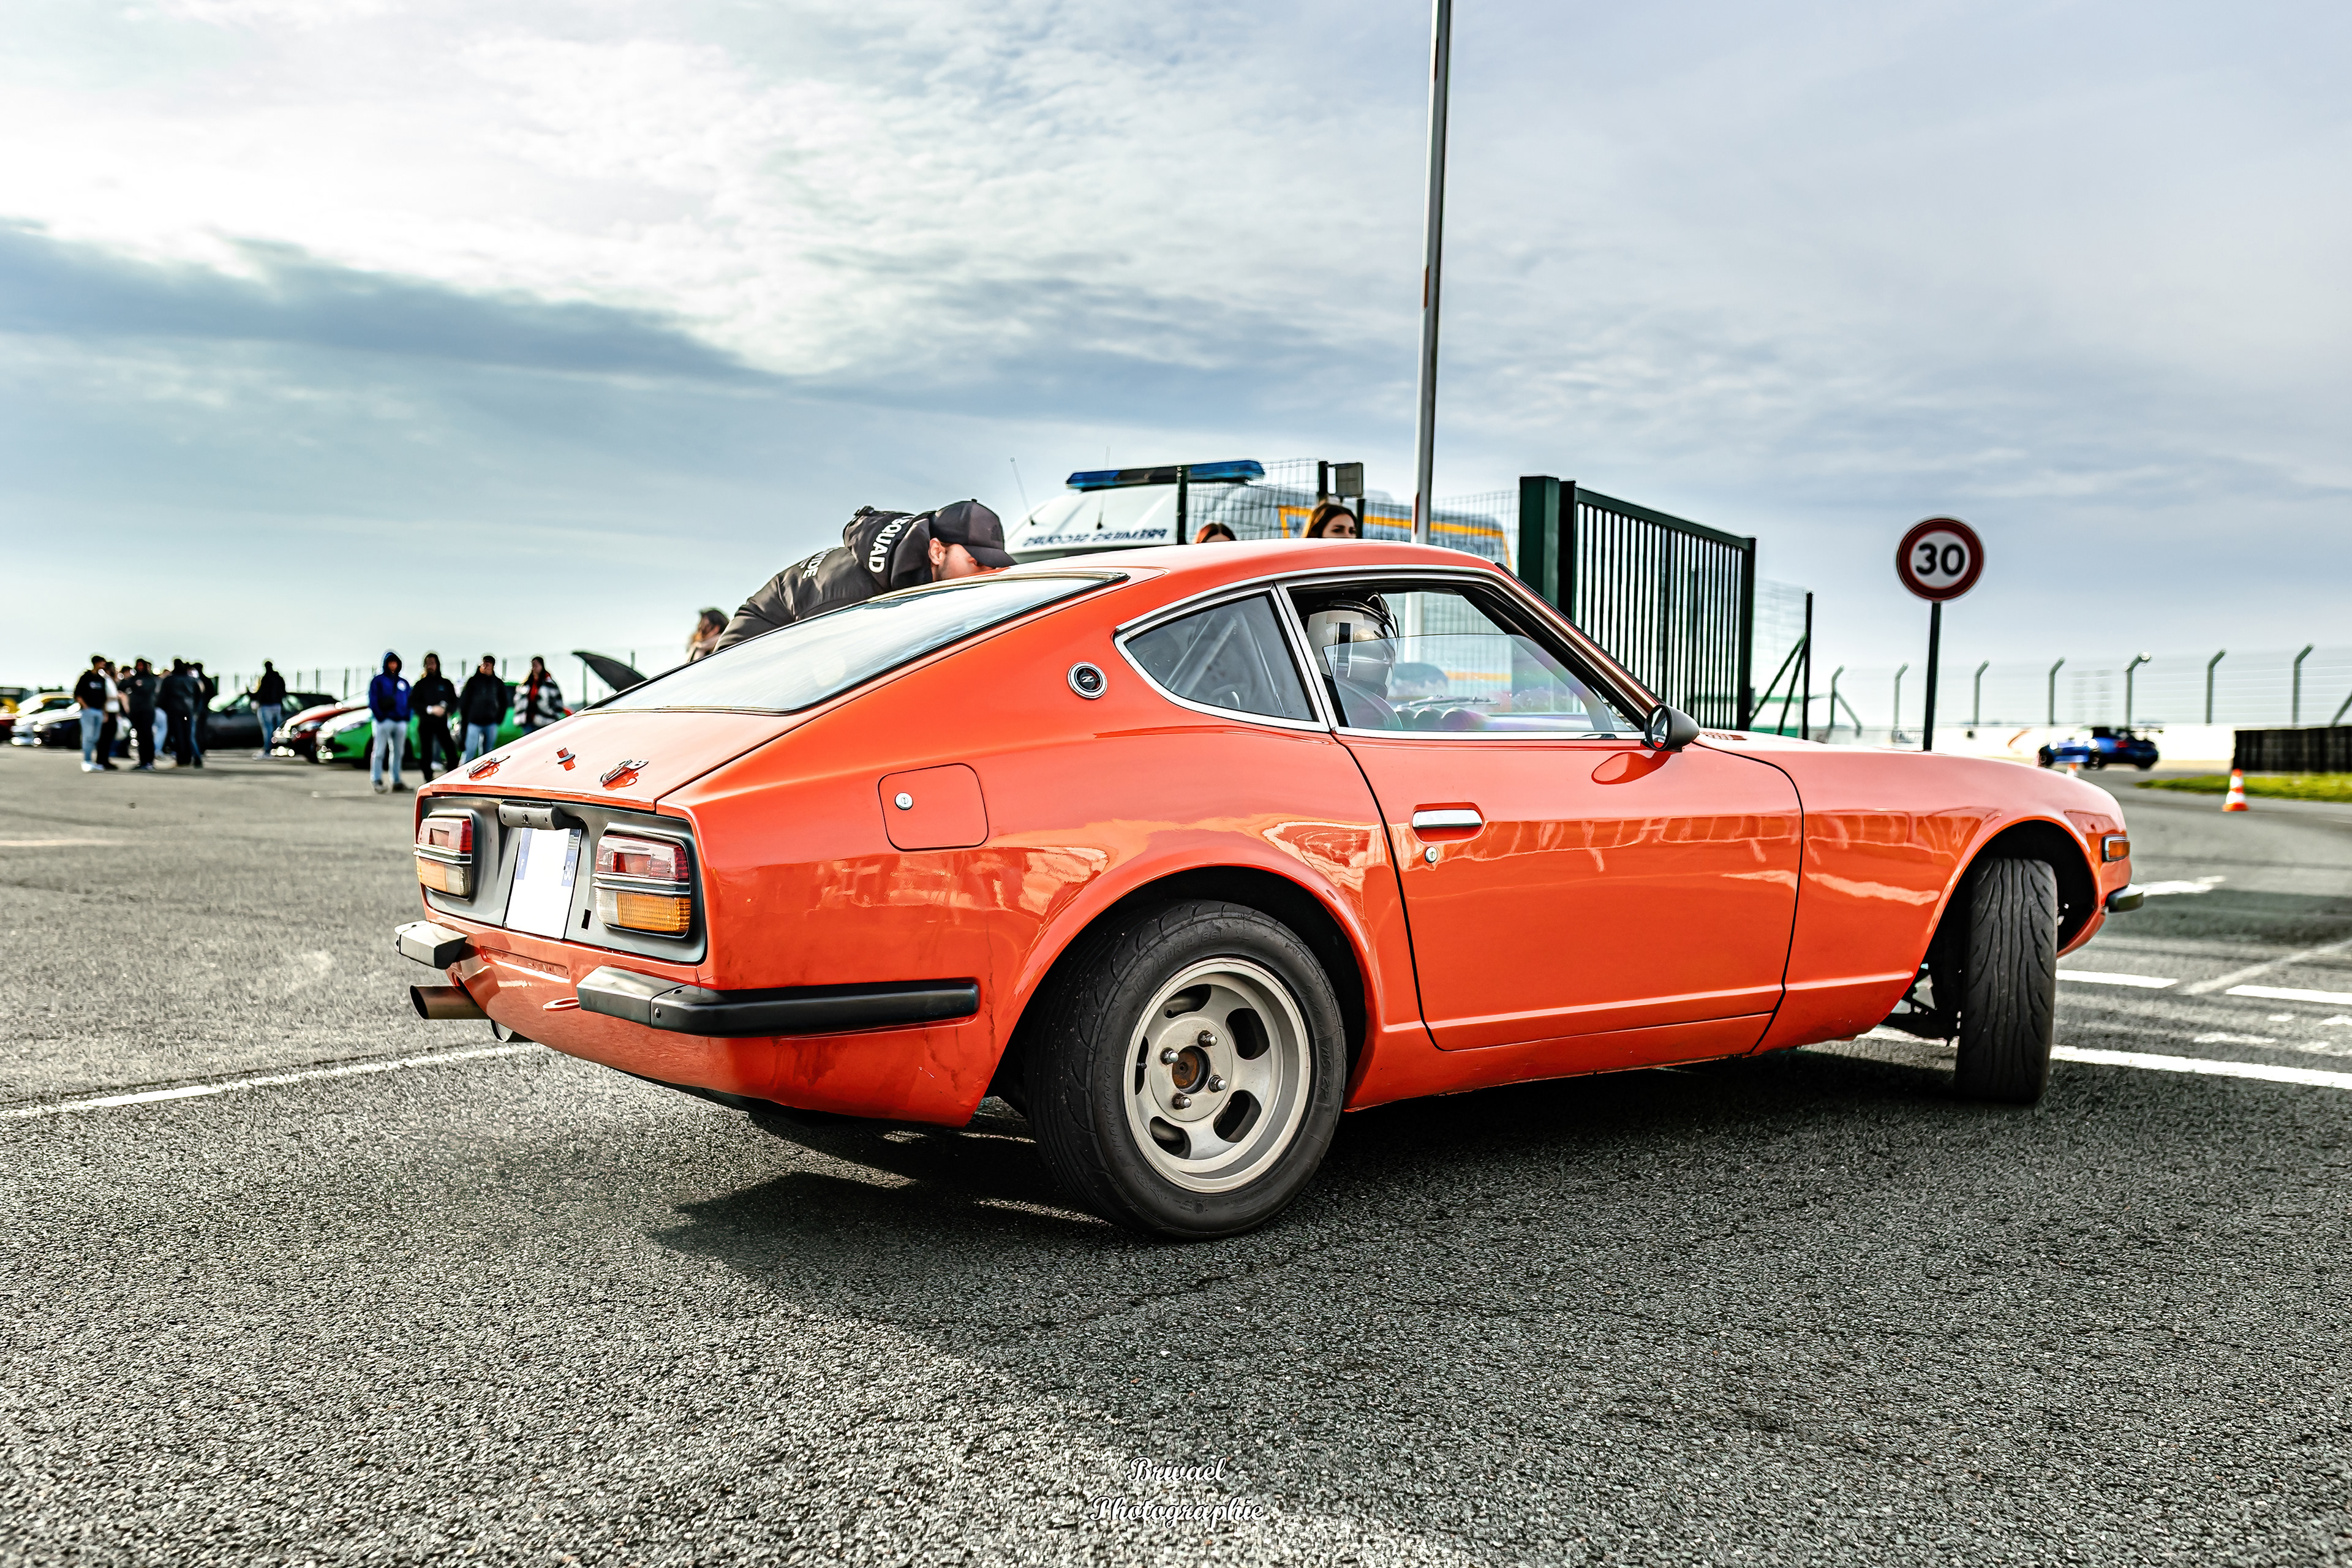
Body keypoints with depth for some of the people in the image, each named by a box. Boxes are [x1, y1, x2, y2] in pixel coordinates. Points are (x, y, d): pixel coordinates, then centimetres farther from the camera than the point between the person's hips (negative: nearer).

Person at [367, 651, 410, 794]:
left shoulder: (404, 683, 18)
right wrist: (380, 717, -13)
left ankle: (396, 781, 11)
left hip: (401, 722, 4)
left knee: (398, 753, 7)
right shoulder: (378, 681, 5)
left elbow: (409, 703, 17)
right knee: (379, 752, -8)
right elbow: (372, 702, -3)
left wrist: (407, 718, 2)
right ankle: (376, 780, -9)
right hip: (384, 721, -4)